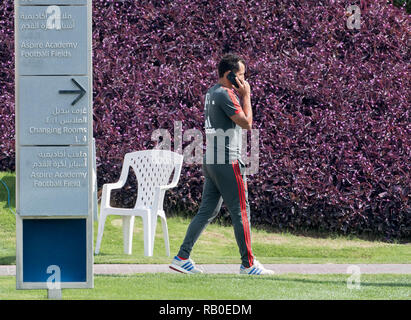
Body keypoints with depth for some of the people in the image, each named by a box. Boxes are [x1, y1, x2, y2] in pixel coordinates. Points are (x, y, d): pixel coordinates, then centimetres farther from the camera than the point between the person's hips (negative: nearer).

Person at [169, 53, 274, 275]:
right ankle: (248, 264, 3)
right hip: (227, 162, -10)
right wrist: (246, 96, -7)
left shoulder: (212, 92, 17)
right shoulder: (225, 94, -15)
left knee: (207, 211, 10)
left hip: (211, 161, 10)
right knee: (240, 211, -2)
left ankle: (182, 258, 6)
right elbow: (246, 123, -13)